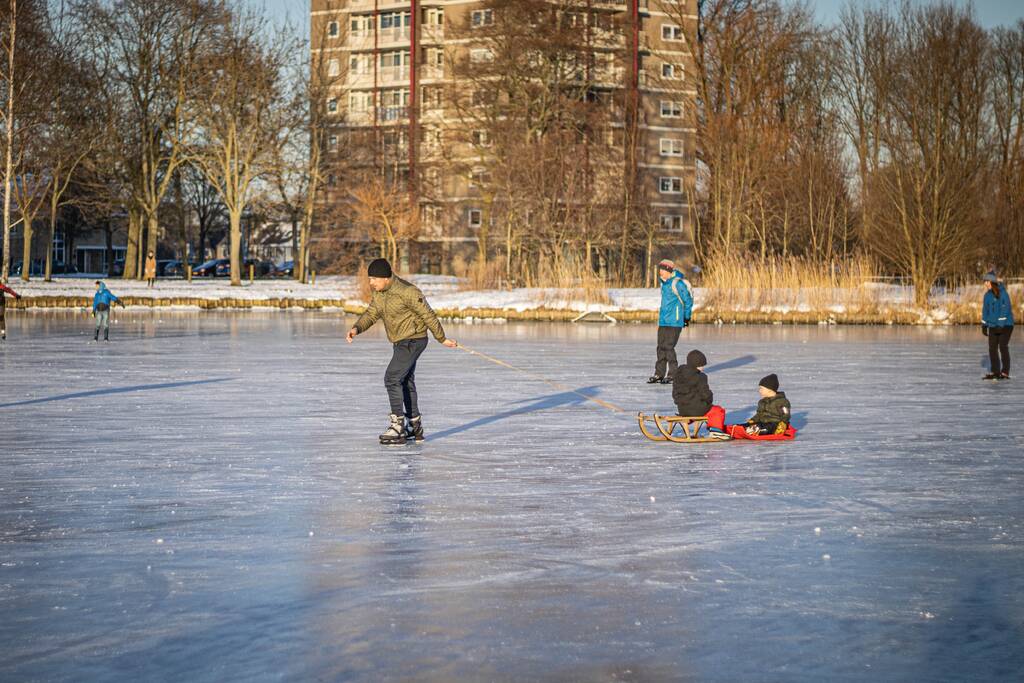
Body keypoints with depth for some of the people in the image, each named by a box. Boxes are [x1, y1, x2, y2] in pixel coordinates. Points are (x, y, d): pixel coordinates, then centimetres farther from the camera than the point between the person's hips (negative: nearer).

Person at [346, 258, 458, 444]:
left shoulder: (407, 292, -23)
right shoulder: (379, 293, 4)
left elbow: (428, 315, -16)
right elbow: (371, 314, 5)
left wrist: (442, 339, -8)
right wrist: (356, 328, -15)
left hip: (413, 341, -10)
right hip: (400, 343, 10)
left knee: (392, 379, -16)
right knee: (406, 382, 18)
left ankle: (397, 427, -16)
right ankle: (415, 427, 30)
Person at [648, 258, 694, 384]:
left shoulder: (677, 283, -14)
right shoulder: (664, 283, 13)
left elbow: (688, 300, -8)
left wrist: (687, 316, -2)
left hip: (674, 322, -8)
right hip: (663, 321, 8)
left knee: (668, 347, -10)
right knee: (661, 347, 8)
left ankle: (673, 375, -1)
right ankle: (659, 374, 14)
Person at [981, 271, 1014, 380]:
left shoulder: (1002, 293, -14)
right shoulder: (988, 295, 9)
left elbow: (1005, 310, -19)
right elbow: (985, 311, 16)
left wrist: (1000, 324, -23)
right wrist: (984, 326, 16)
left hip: (1005, 325, -7)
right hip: (993, 326, 7)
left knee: (1003, 347, -10)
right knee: (992, 348, 5)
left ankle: (1005, 372, -7)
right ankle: (995, 372, 12)